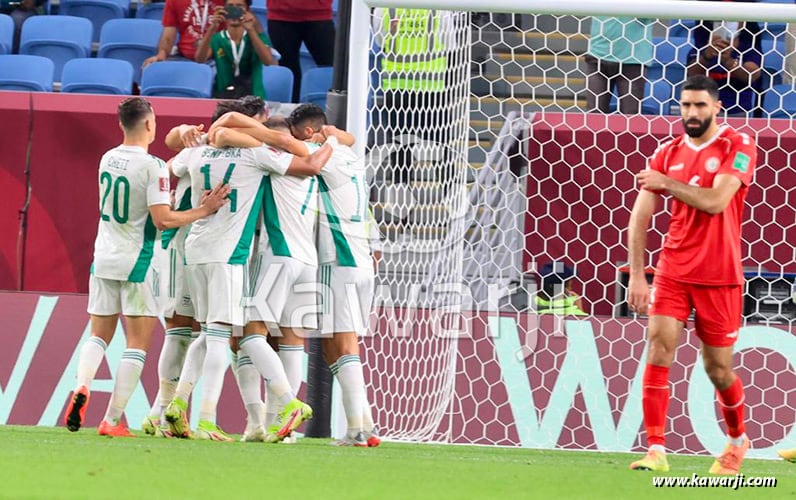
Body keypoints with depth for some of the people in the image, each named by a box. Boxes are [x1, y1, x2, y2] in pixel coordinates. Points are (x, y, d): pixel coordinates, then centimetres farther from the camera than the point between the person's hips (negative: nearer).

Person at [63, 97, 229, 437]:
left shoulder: (107, 159, 5)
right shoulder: (153, 166, -14)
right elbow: (163, 219, -17)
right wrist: (202, 211, -10)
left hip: (103, 258, 5)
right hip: (136, 263, -5)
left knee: (99, 335, 15)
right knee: (138, 343, 3)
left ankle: (82, 386, -14)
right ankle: (112, 420, -3)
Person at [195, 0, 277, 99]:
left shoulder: (257, 37, 8)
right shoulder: (216, 39, 8)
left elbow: (268, 61, -12)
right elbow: (199, 59, -11)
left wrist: (251, 30, -22)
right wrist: (212, 28, -23)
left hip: (253, 97, 0)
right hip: (222, 96, 0)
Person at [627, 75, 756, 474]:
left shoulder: (738, 146, -6)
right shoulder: (668, 153, 5)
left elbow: (715, 201, -20)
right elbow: (640, 217, 4)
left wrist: (667, 183, -16)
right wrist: (636, 276, -2)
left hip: (719, 276, -3)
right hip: (672, 272, 3)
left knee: (719, 368, 7)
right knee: (658, 348, -14)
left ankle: (738, 440, 34)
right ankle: (656, 451, -16)